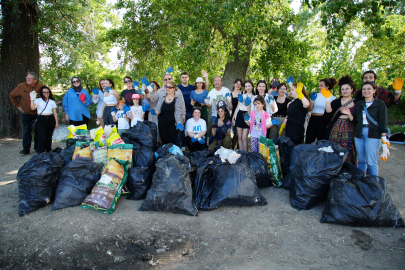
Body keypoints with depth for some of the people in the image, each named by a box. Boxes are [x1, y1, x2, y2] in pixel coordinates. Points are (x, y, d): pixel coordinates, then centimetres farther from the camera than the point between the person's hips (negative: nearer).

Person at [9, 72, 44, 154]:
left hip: (38, 114, 0)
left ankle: (37, 148, 18)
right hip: (26, 114, 0)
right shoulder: (21, 86, -3)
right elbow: (12, 95, 12)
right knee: (27, 131, 3)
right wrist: (17, 105, 7)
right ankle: (26, 149, 9)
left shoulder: (40, 87, -5)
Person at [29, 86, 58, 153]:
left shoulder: (52, 102, 14)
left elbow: (55, 113, 13)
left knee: (49, 137, 6)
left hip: (51, 120, 3)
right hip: (41, 120, -3)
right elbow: (33, 108, -12)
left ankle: (48, 152, 16)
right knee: (42, 137, -9)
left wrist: (56, 123, 9)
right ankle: (40, 153, 1)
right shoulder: (38, 100, 5)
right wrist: (32, 99, -20)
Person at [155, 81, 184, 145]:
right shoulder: (161, 97, 10)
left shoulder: (178, 98, 0)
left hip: (172, 123, -3)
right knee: (164, 142, 3)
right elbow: (158, 109, 9)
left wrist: (179, 123, -21)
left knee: (172, 142, -5)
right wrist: (155, 111, -15)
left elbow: (178, 111, -8)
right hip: (162, 122, 3)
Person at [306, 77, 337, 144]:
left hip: (324, 122, -3)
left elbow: (329, 111, -15)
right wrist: (312, 100, -8)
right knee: (308, 142, 3)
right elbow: (309, 109, 6)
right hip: (313, 120, 3)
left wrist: (328, 99, -18)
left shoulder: (332, 98, -1)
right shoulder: (316, 95, 8)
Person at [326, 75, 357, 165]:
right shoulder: (336, 101, 7)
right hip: (336, 129, 0)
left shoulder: (356, 103, 7)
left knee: (348, 153, 0)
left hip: (349, 130, 0)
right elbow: (329, 110, -11)